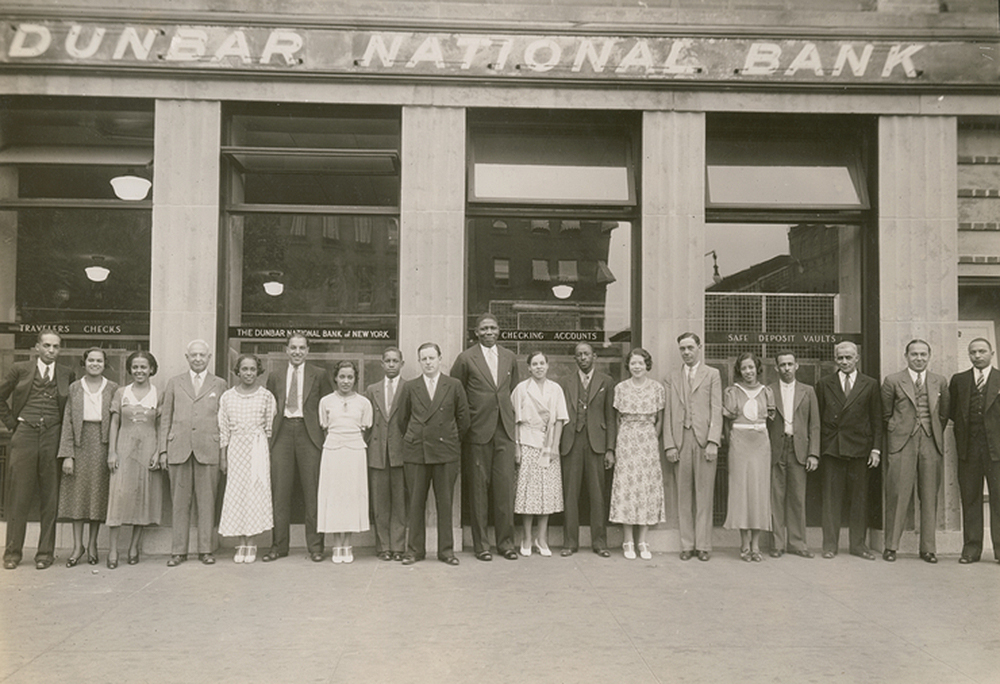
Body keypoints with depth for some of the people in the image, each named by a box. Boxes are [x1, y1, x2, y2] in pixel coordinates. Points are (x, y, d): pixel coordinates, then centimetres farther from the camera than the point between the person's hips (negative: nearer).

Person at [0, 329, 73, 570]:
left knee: (50, 497, 3)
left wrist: (63, 428, 5)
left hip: (52, 438, 1)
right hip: (24, 436, -1)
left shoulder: (66, 376, 9)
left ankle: (45, 552, 12)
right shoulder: (20, 370, 6)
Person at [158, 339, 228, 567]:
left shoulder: (219, 384, 11)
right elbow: (165, 418, 12)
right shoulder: (174, 383, 14)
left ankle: (205, 549, 10)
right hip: (179, 449, 1)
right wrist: (163, 450, 5)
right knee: (180, 503, 4)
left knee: (207, 501, 2)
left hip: (208, 450, -1)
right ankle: (178, 550, 12)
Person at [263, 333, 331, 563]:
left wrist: (324, 428, 0)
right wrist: (270, 430, 8)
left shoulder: (319, 375, 7)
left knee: (312, 490, 0)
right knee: (280, 490, 3)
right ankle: (279, 545, 12)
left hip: (308, 433, -2)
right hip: (282, 433, 2)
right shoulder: (275, 375, 13)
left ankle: (315, 546, 8)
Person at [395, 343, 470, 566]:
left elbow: (463, 418, 9)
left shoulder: (454, 386, 4)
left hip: (446, 451, -1)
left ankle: (446, 549, 12)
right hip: (415, 452, 1)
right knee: (416, 503, 4)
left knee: (445, 502, 3)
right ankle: (415, 549, 13)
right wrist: (412, 439, 12)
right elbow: (401, 419, 13)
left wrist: (452, 439, 10)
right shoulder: (409, 388, 7)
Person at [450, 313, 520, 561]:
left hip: (504, 431, 3)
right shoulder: (466, 359, -1)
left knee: (506, 487, 1)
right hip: (478, 431, -3)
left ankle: (505, 541, 13)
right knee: (479, 489, 2)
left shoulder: (510, 358, 11)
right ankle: (481, 544, 12)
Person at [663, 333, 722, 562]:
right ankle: (687, 545, 10)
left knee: (704, 495, 0)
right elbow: (667, 413, 9)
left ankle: (703, 545, 7)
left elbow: (716, 410, 2)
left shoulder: (712, 375, 9)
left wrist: (713, 442, -9)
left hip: (704, 440, -2)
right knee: (683, 495, 3)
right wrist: (669, 444, 0)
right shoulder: (671, 378, 14)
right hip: (681, 440, 2)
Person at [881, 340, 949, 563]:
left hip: (931, 444, 2)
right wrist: (894, 436, 6)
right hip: (902, 444, -2)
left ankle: (928, 547, 13)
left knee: (929, 496, 5)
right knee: (898, 495, -3)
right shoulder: (893, 381, 3)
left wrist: (934, 435, 10)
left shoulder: (940, 382, 11)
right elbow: (886, 414, 8)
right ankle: (891, 545, 5)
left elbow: (944, 414, 15)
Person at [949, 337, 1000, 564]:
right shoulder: (958, 380, 13)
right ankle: (971, 548, 10)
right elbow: (950, 411, 14)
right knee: (969, 498, 5)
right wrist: (963, 427, 4)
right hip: (968, 448, 2)